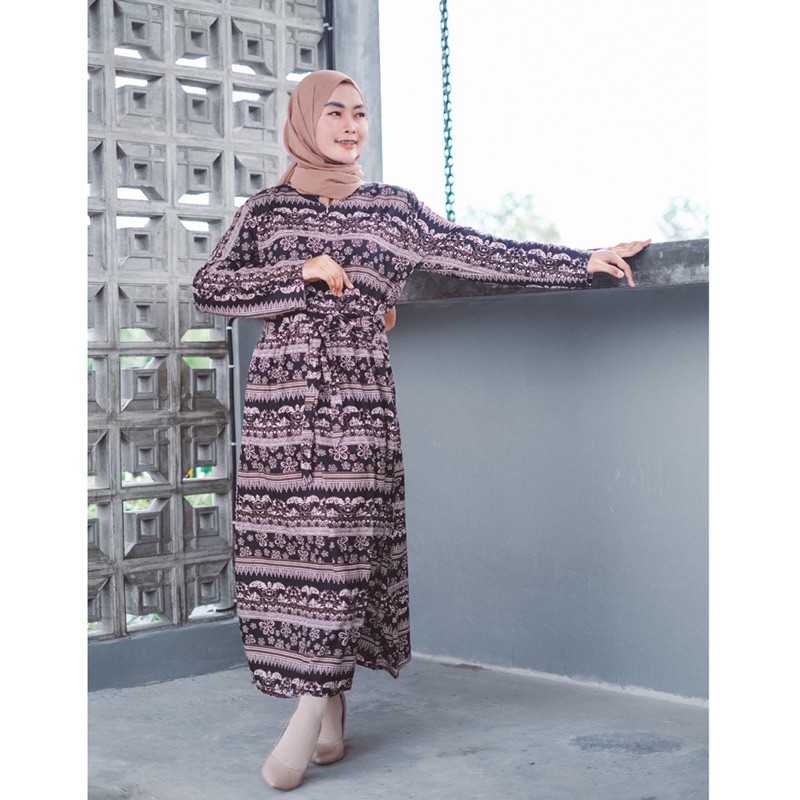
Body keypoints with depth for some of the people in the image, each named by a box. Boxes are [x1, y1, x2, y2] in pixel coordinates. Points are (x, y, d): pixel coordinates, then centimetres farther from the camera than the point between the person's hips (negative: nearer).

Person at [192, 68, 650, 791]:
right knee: (285, 541, -3)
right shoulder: (268, 209, 12)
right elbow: (210, 288, 6)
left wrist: (584, 262, 1)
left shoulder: (392, 208, 12)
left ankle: (312, 705, -2)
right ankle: (329, 707, 7)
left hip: (359, 396, -1)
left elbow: (473, 252, 7)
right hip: (281, 393, 1)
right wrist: (302, 274, -5)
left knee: (342, 541, -8)